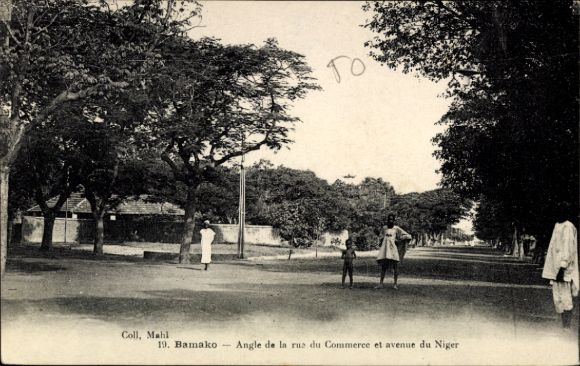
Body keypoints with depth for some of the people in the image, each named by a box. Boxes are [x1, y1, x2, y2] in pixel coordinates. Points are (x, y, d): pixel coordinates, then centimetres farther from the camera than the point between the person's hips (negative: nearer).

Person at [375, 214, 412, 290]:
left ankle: (395, 284, 3)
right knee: (383, 266, 2)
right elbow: (380, 236, 30)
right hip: (384, 249, 3)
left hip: (393, 249, -3)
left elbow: (407, 236, 1)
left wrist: (398, 240, -6)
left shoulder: (397, 229, 4)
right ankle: (381, 284, 3)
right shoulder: (384, 228, 14)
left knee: (395, 266, -4)